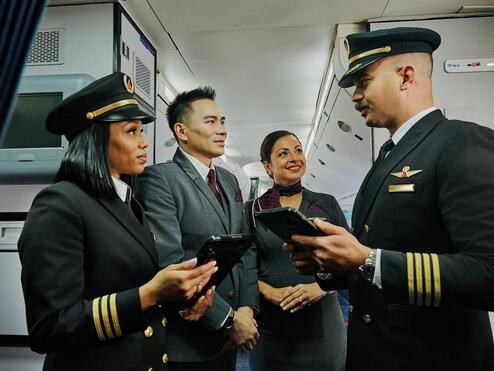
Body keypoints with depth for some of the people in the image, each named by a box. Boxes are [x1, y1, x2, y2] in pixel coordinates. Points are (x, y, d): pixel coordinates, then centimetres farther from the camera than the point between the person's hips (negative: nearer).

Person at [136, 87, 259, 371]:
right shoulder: (159, 178, -14)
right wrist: (228, 318, -17)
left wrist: (247, 306, -2)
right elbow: (170, 262, -22)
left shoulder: (229, 180, 10)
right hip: (188, 340, -7)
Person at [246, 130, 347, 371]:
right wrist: (270, 292, -16)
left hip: (322, 320, 1)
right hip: (270, 324, -1)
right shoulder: (252, 209, 1)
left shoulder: (327, 204, 3)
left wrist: (321, 287, -14)